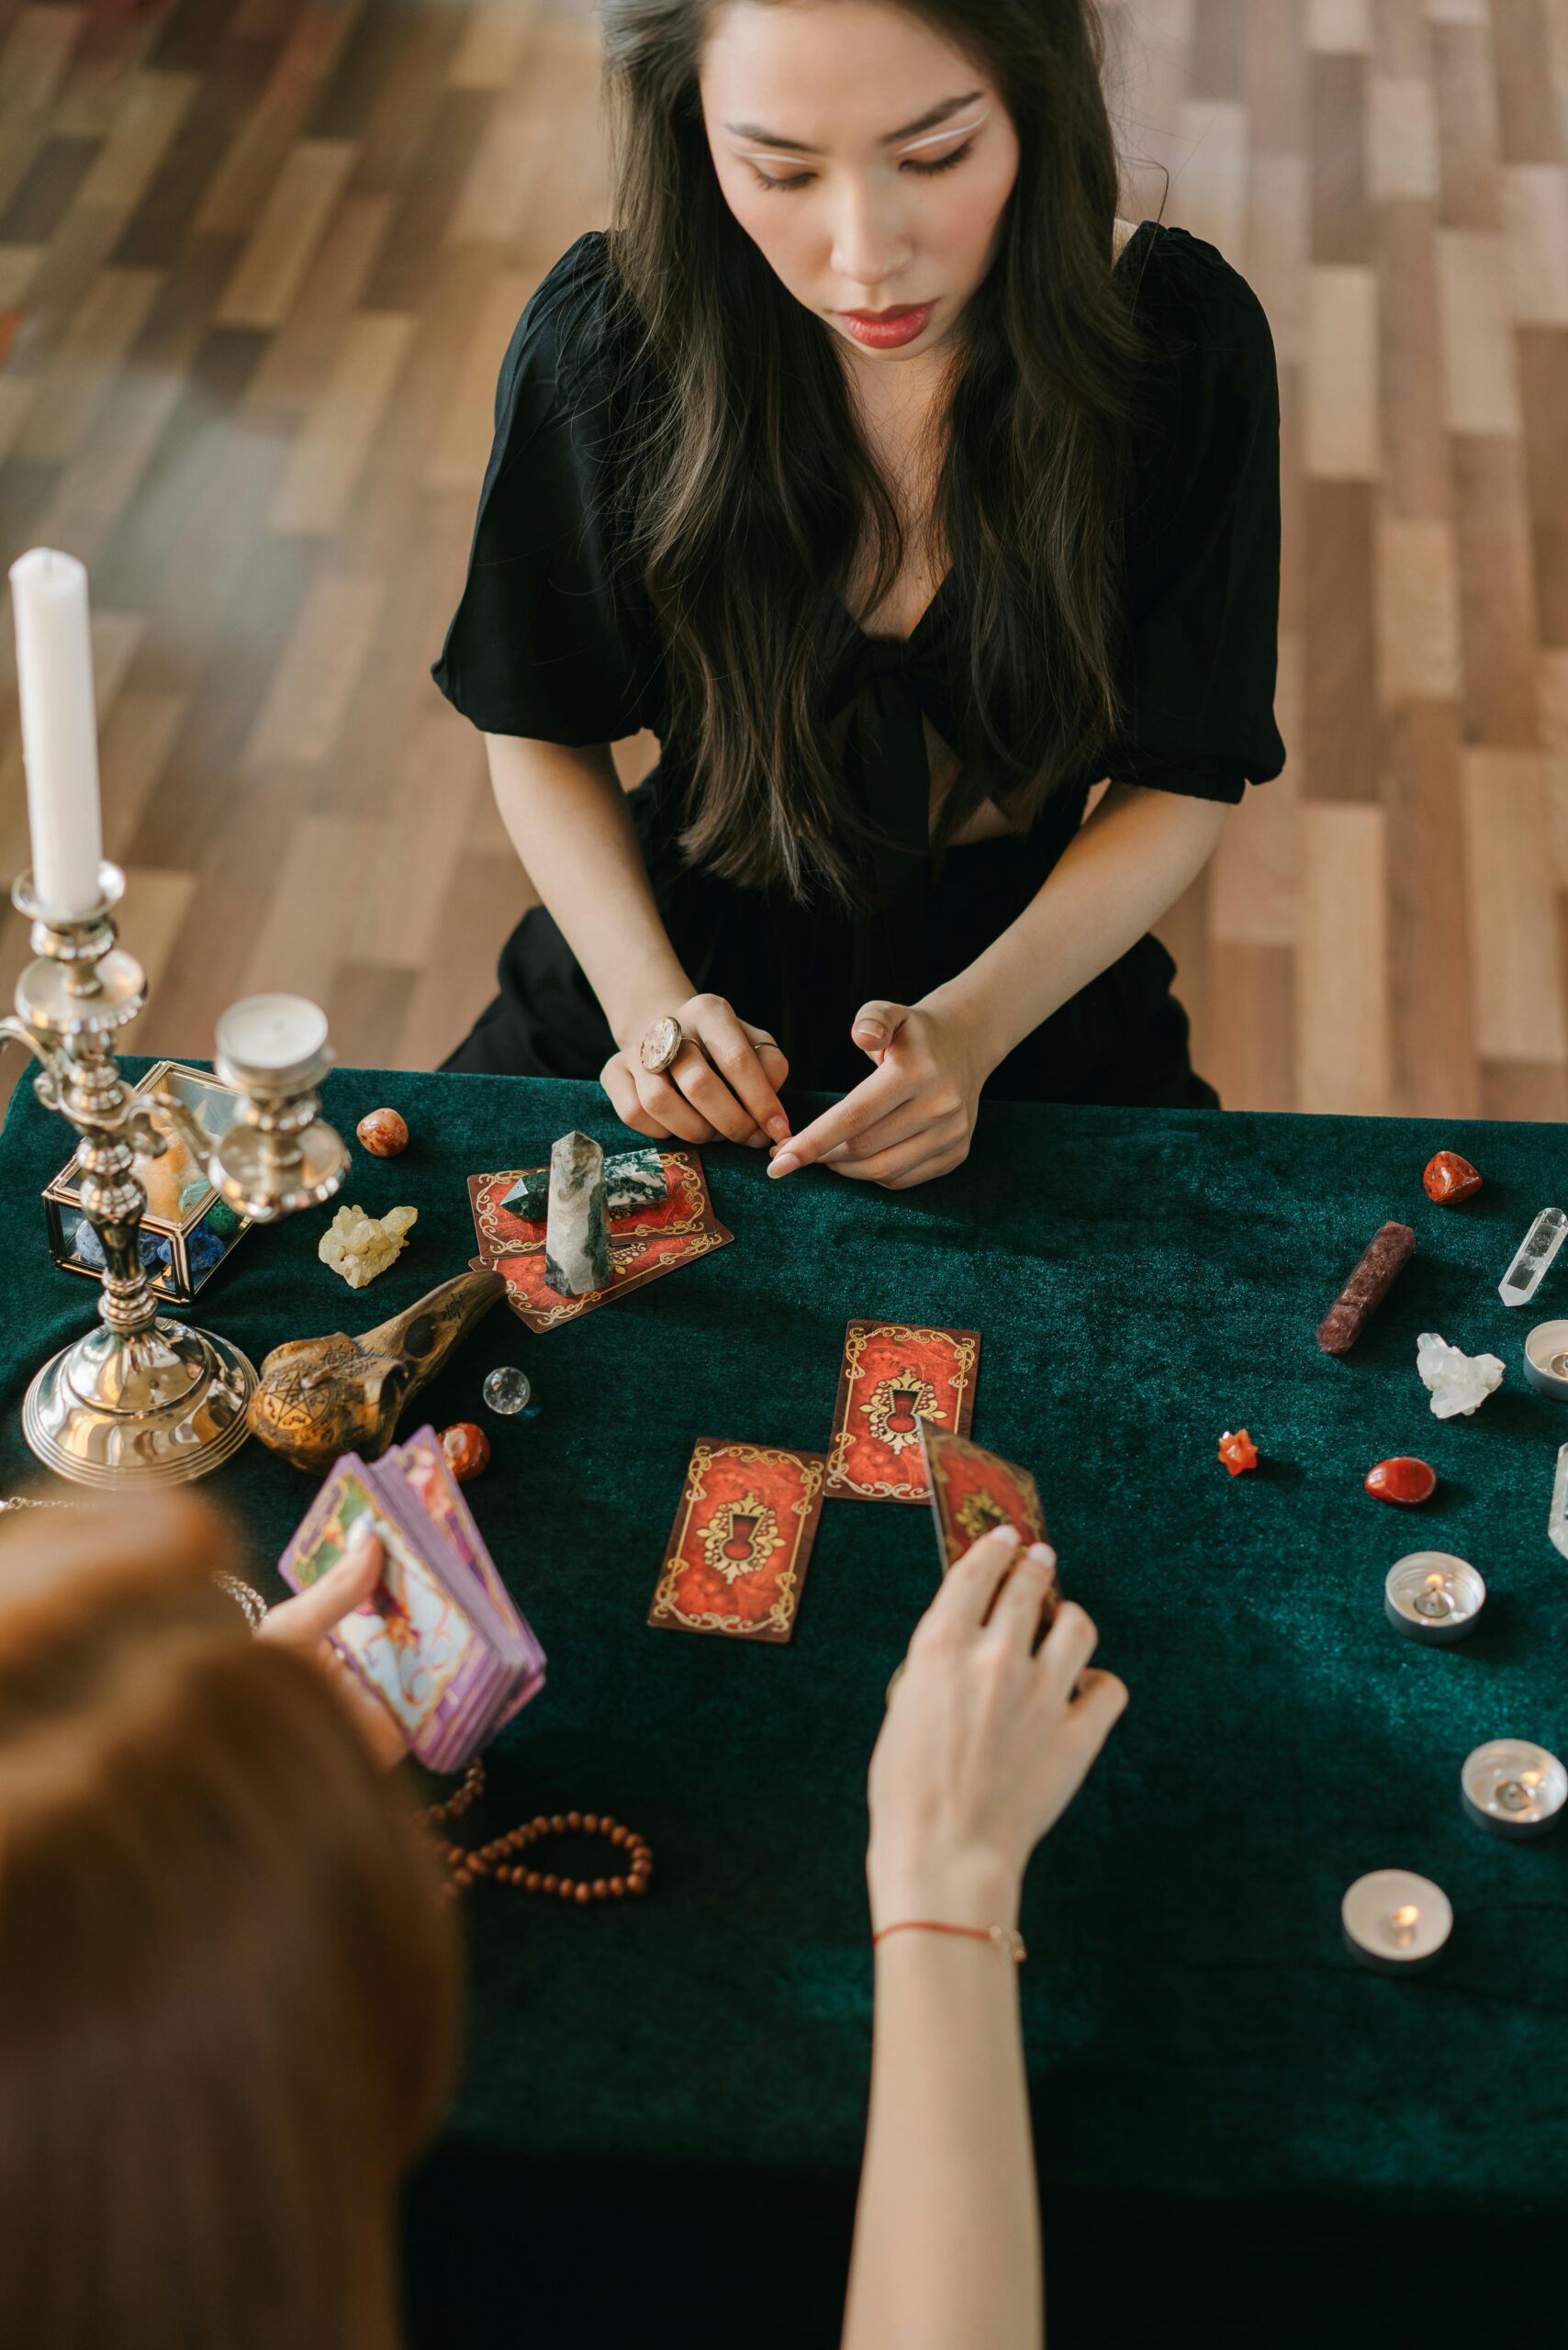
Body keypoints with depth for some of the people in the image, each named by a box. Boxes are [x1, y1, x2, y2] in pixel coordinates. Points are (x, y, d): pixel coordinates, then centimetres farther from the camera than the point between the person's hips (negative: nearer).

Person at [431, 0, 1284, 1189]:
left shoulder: (1183, 339, -18)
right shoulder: (604, 335, -17)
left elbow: (1180, 778, -9)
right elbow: (540, 731, -2)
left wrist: (973, 1024, -24)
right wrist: (649, 999, -17)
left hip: (1031, 996, 2)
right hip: (683, 959, -1)